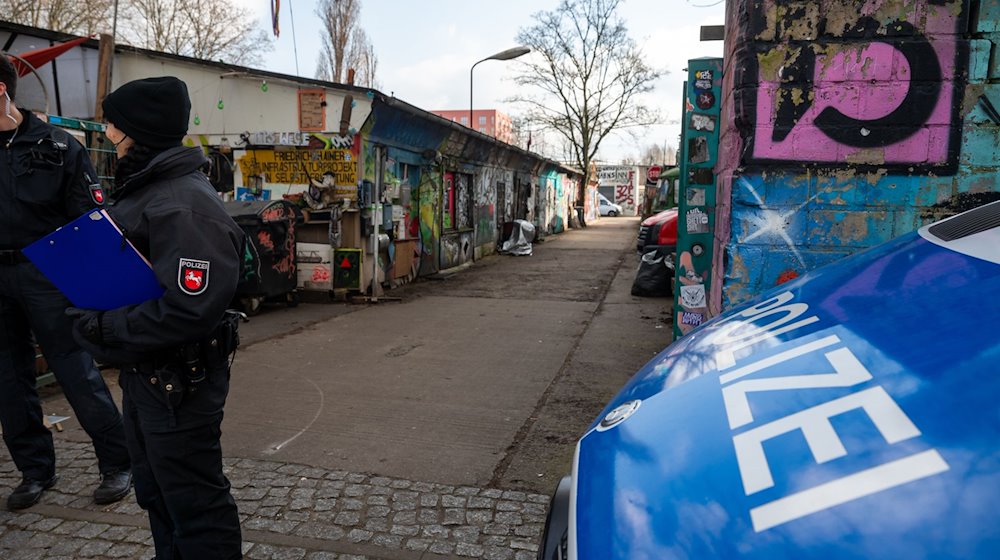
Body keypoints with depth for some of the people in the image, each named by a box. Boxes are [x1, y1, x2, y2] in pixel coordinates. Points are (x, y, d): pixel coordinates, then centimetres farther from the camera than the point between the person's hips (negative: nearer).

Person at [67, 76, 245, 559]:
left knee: (193, 504, 6)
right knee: (156, 496, 25)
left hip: (178, 383, -10)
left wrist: (105, 332, -19)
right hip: (142, 374, 10)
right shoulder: (140, 190, 10)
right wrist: (93, 315, 4)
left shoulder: (184, 203, -23)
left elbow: (189, 310, -29)